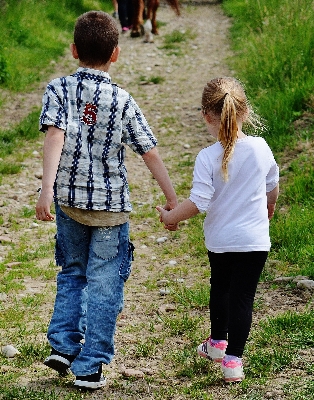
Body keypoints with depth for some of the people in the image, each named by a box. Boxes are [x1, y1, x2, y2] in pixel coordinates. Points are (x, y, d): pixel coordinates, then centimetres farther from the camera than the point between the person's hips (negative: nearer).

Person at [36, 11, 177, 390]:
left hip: (69, 199, 2)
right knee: (104, 284, 4)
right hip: (111, 204, -1)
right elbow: (150, 153, -3)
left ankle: (63, 345, 14)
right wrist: (172, 199, 3)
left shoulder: (59, 89, -4)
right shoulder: (123, 101, -4)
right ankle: (90, 367, 4)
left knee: (72, 273, 22)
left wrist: (47, 188, -26)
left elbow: (55, 136, -19)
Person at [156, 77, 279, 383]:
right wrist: (269, 208, 32)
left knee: (220, 287, 23)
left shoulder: (208, 158, -18)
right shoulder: (261, 148, -7)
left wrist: (171, 217, -3)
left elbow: (198, 202, -21)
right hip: (254, 240, 0)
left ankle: (217, 343, 40)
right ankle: (232, 359, 4)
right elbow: (272, 186, 10)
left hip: (219, 240, 0)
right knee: (242, 297, 5)